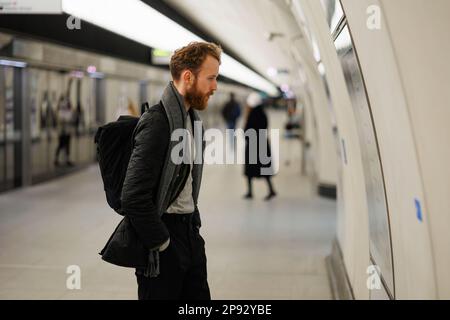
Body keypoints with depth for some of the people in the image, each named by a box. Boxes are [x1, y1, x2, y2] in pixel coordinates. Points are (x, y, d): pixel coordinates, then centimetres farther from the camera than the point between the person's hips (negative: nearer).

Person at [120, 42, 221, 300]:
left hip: (190, 232, 9)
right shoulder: (157, 122, -19)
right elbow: (134, 197, -24)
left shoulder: (192, 118, 10)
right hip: (163, 232, -9)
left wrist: (194, 220, 10)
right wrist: (161, 244, -17)